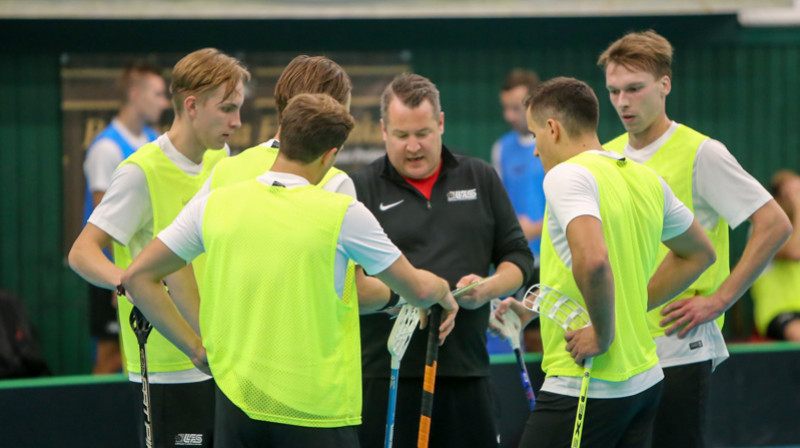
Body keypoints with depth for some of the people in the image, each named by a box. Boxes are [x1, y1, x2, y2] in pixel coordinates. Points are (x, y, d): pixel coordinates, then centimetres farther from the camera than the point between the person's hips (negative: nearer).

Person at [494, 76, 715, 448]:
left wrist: (603, 334, -17)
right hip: (644, 382, 8)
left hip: (585, 387, -8)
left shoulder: (566, 175, -13)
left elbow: (592, 260, -30)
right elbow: (699, 253, 27)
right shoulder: (646, 179, 13)